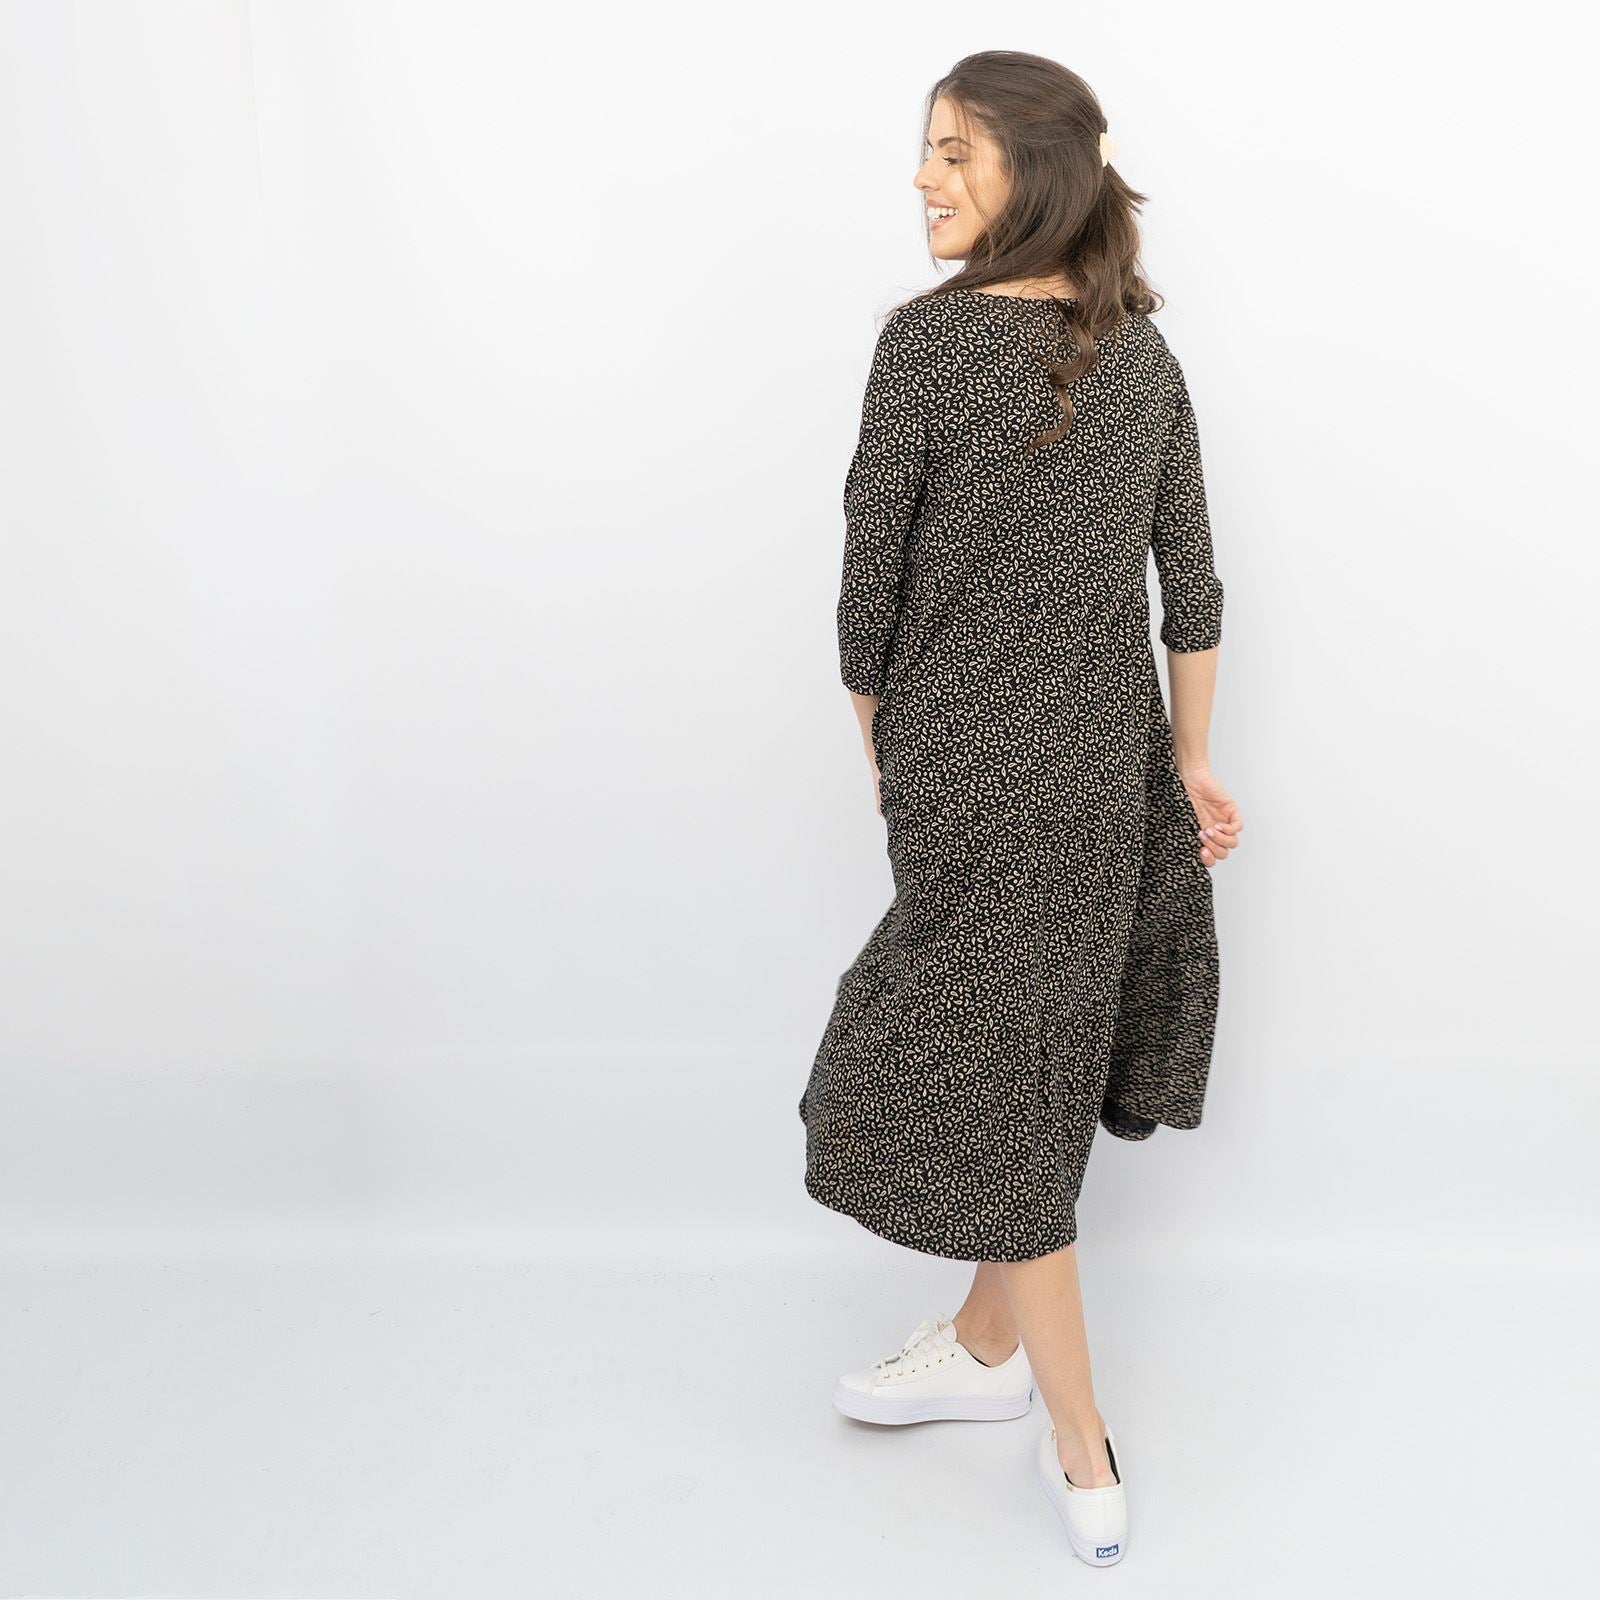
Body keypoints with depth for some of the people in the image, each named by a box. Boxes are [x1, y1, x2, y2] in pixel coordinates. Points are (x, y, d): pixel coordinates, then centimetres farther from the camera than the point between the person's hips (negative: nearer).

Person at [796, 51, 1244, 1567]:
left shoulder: (928, 338, -15)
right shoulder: (1143, 349, 4)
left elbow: (871, 572, -10)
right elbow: (1192, 584, 8)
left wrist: (880, 746, 6)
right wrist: (1191, 763, 17)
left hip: (978, 770, -6)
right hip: (1114, 756, 7)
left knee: (983, 1073, 7)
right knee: (1037, 1048, 20)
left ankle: (1084, 1458, 17)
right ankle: (988, 1344, 40)